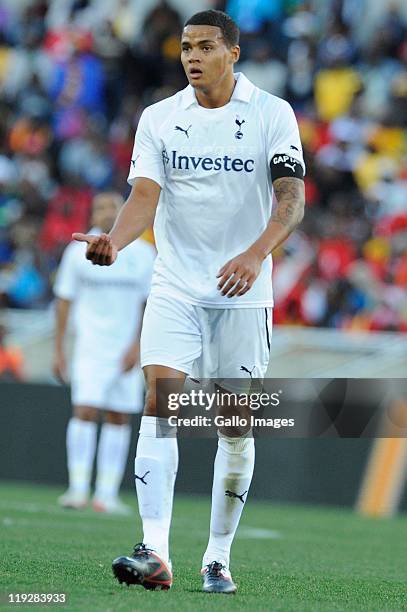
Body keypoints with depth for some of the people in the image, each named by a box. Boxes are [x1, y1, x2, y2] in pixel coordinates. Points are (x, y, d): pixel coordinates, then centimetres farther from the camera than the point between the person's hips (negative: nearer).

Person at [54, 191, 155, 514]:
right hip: (90, 348, -2)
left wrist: (137, 345, -8)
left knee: (119, 419, 2)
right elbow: (64, 301, 6)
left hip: (128, 351, 2)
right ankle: (78, 489, -13)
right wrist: (59, 350, 3)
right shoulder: (79, 252, 2)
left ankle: (107, 493, 4)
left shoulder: (143, 254, 3)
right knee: (85, 412, -14)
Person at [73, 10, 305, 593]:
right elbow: (145, 195, -5)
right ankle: (155, 552, -24)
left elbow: (291, 197, -9)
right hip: (175, 288, 1)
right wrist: (114, 240, -26)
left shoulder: (273, 114, -1)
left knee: (237, 425, 2)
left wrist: (256, 254, -26)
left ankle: (218, 558, 15)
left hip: (243, 294, -1)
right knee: (159, 402, -17)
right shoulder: (159, 118, 4)